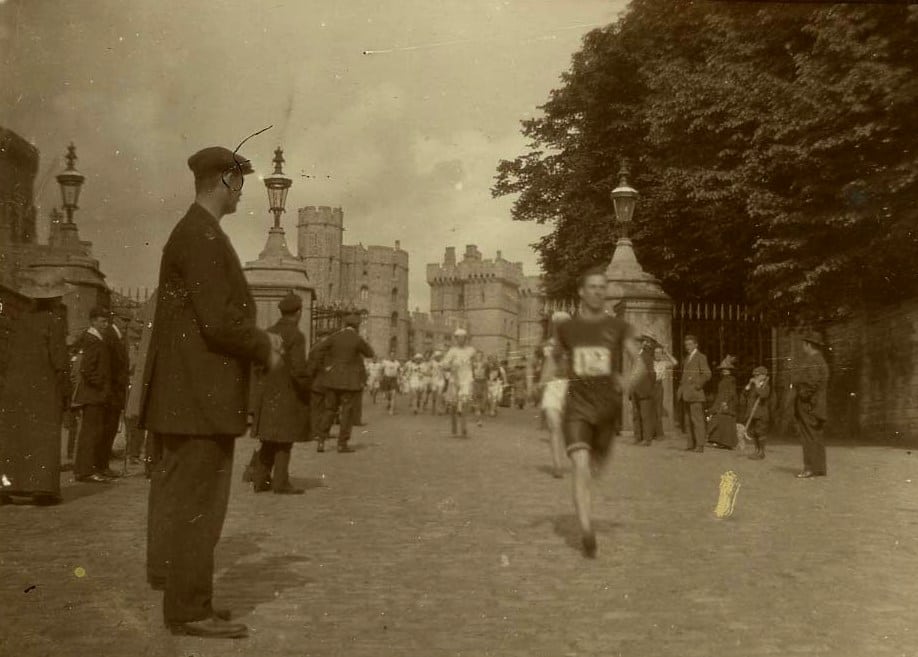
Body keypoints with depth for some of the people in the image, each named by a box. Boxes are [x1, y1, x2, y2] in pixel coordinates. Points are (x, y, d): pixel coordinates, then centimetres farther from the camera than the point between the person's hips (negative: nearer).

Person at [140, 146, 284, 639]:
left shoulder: (192, 234, 17)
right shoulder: (203, 237, -15)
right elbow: (220, 321, -22)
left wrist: (258, 337, 10)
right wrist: (266, 350, -7)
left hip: (186, 394, 11)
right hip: (201, 395, -11)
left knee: (180, 499, 14)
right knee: (197, 502, -6)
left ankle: (181, 597, 23)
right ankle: (189, 609, 0)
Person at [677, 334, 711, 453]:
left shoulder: (701, 357, -2)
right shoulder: (687, 358, 21)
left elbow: (707, 374, -11)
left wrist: (697, 385, -11)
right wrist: (680, 389, 15)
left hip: (695, 394, -8)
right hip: (686, 394, 8)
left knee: (697, 420, -9)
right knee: (687, 421, 5)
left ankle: (700, 445, -9)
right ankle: (690, 445, 8)